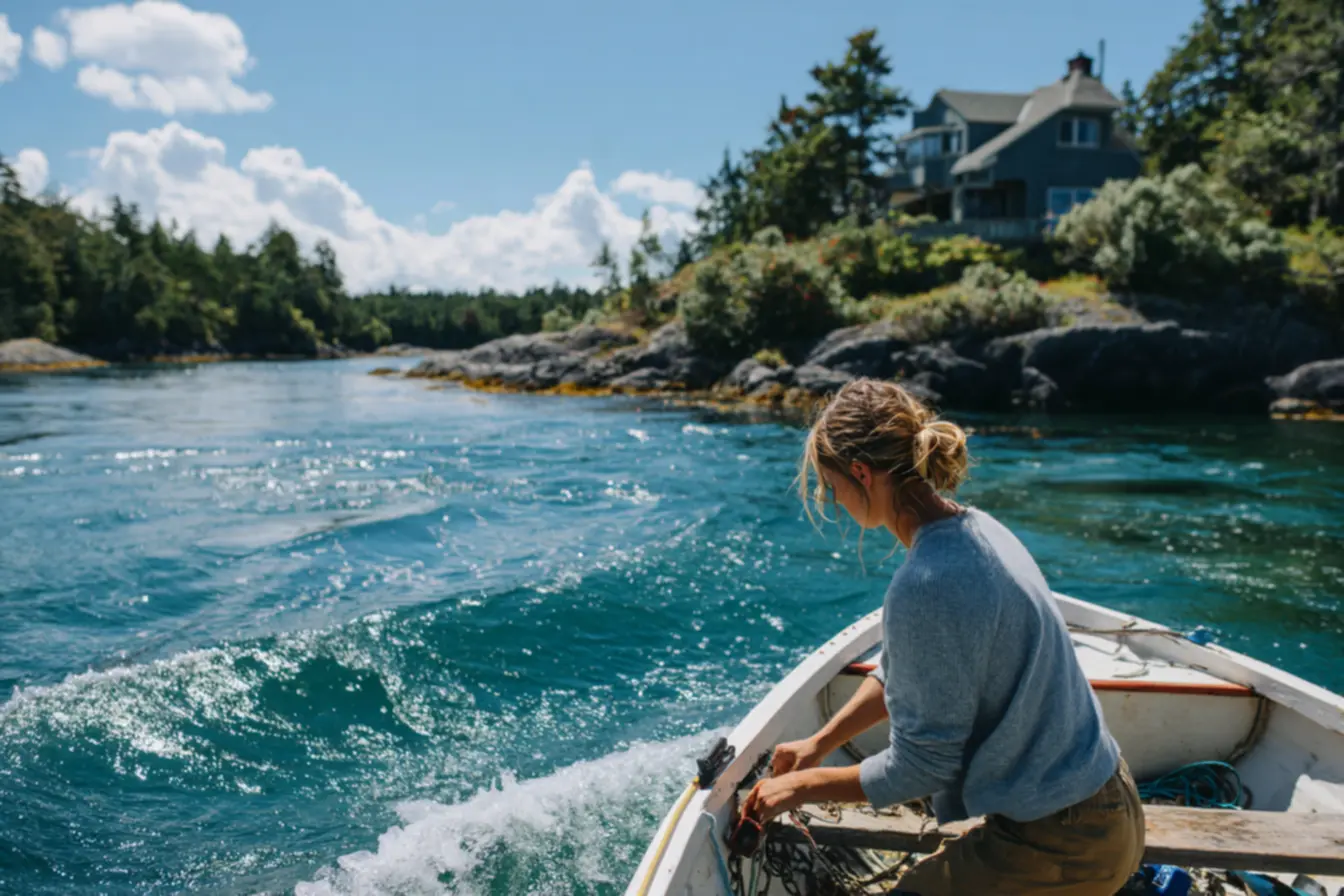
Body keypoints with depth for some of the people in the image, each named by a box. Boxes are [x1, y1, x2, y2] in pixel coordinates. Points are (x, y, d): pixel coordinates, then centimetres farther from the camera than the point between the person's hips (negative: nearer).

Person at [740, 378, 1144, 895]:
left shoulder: (925, 588, -29)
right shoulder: (974, 528, -1)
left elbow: (919, 767, -19)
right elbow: (901, 670, 12)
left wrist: (807, 786, -5)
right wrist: (818, 745, 15)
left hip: (1058, 847, -9)